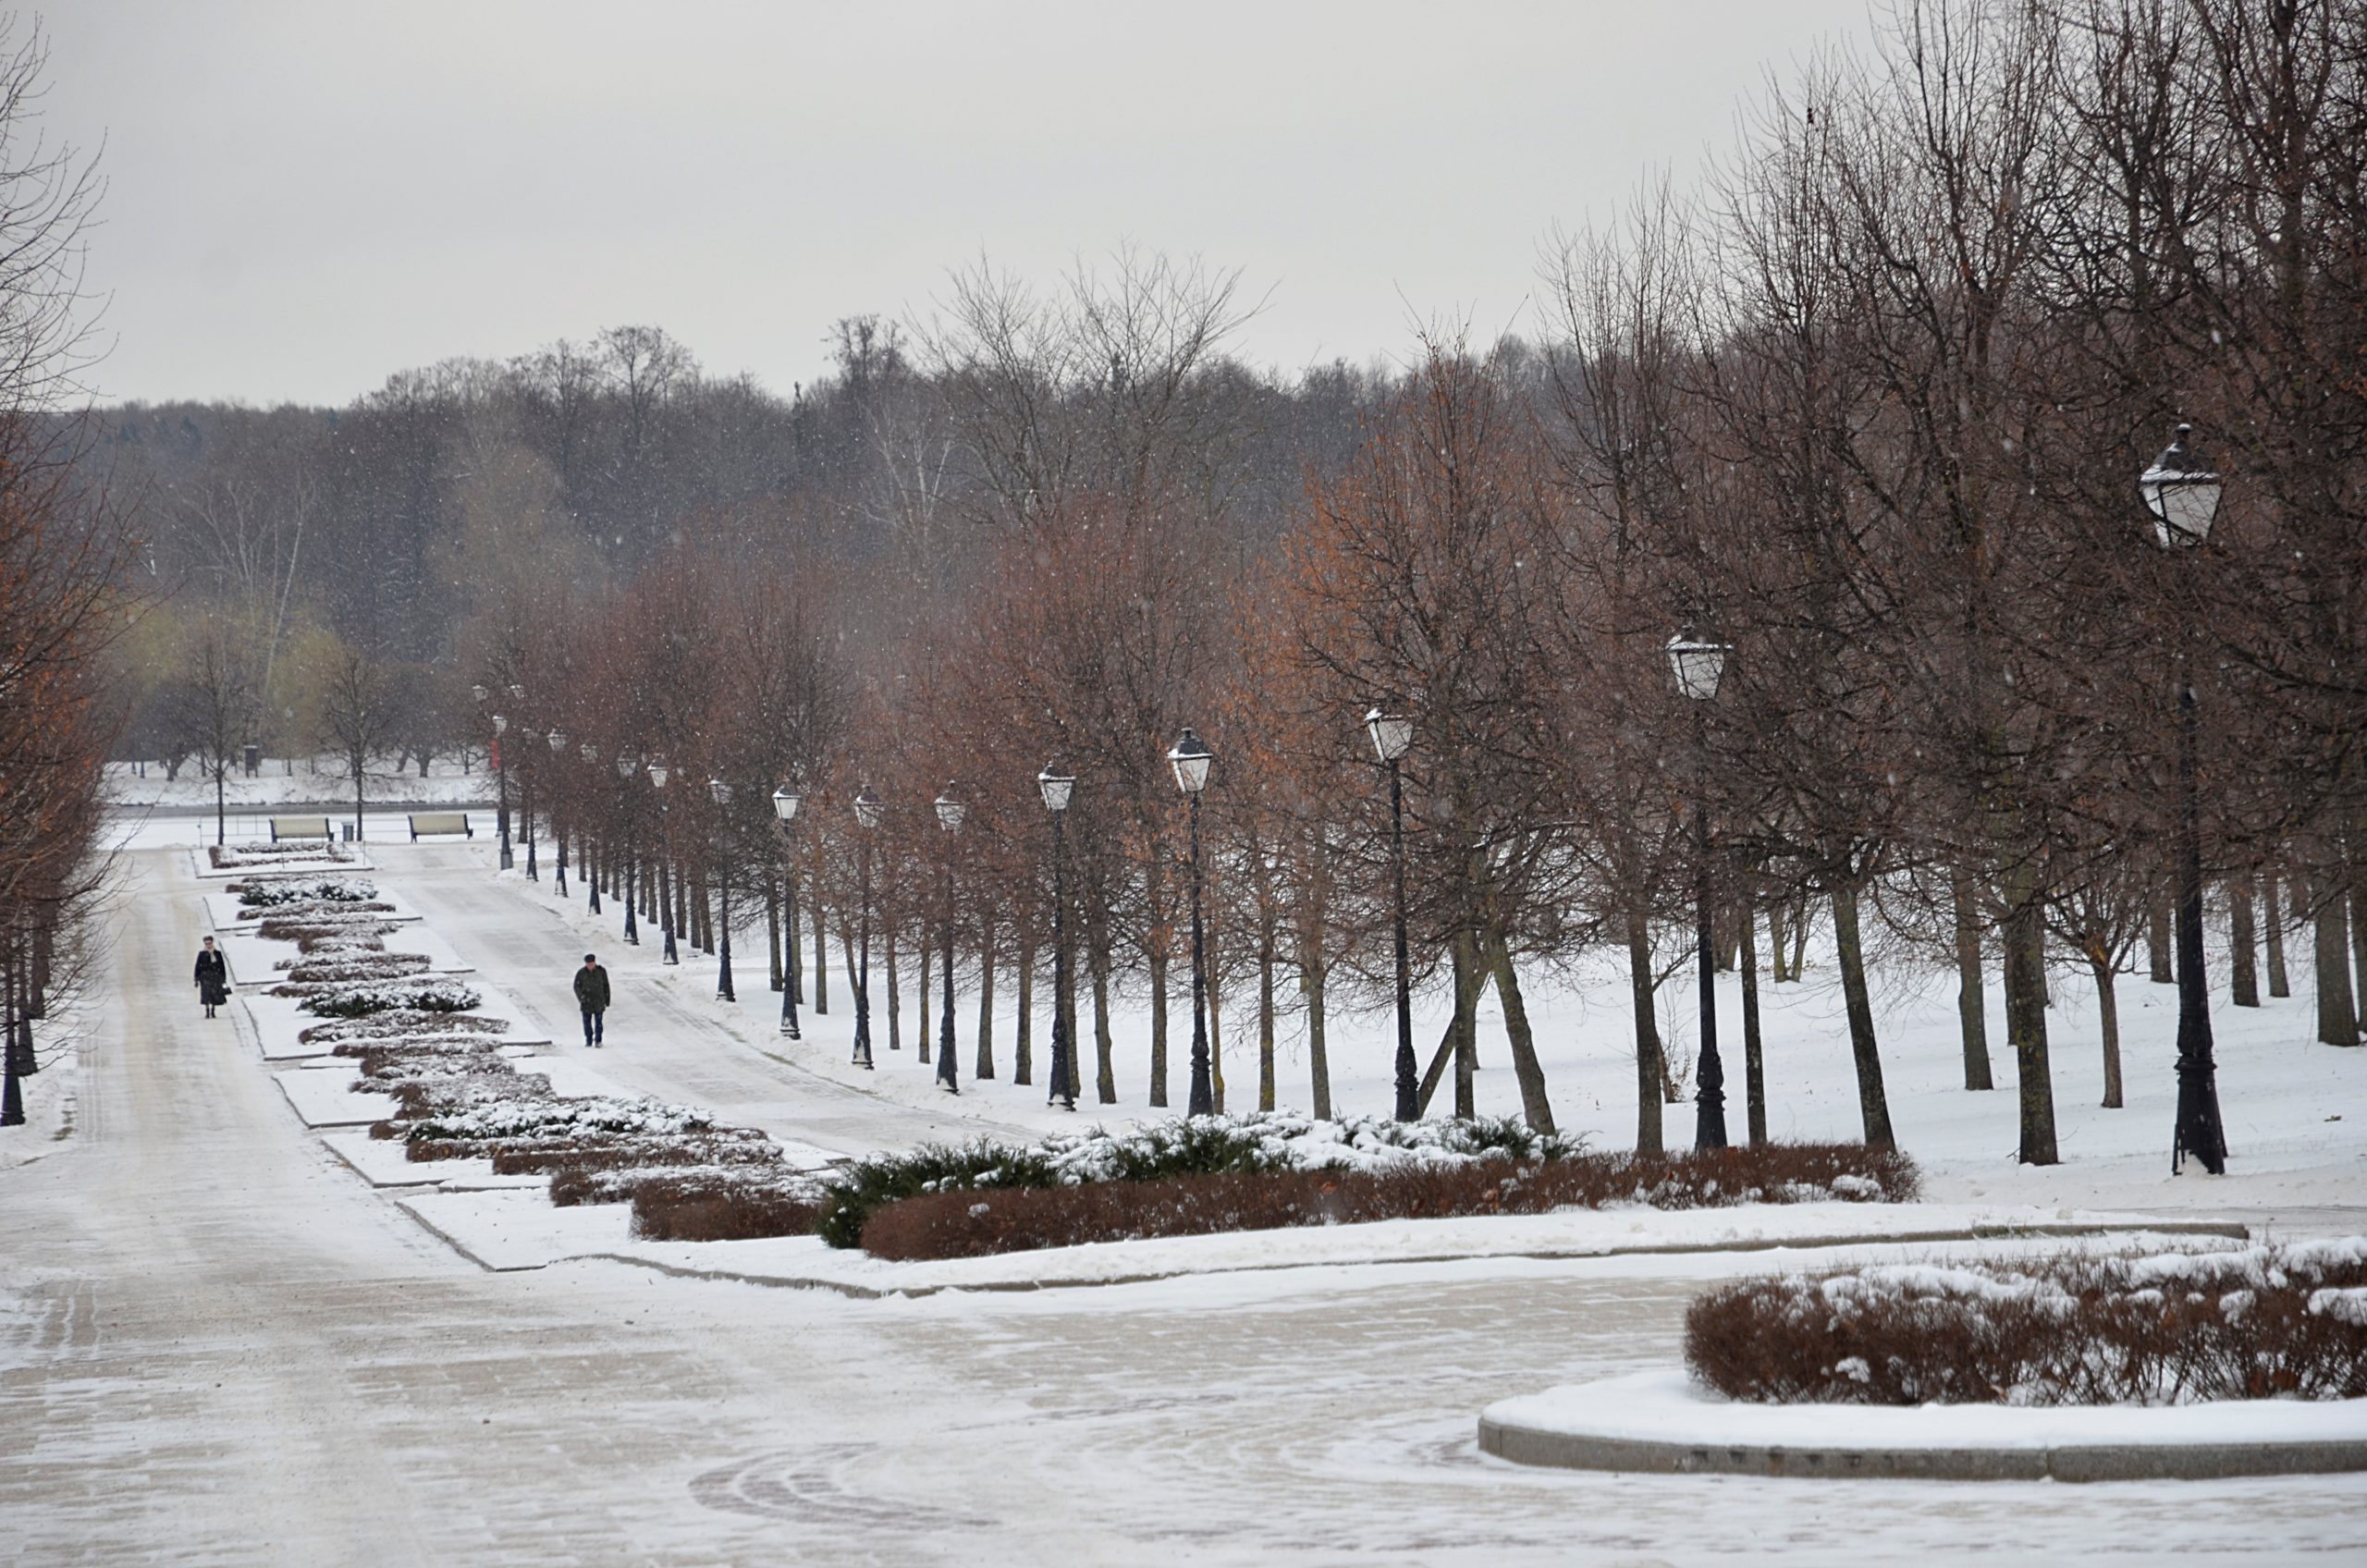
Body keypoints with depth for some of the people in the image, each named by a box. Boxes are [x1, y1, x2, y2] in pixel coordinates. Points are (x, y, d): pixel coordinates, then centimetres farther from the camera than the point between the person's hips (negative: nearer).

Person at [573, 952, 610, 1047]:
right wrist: (581, 996, -18)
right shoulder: (581, 973, -3)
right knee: (587, 1021, 3)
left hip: (599, 1002, -1)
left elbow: (606, 986, 5)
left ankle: (598, 1040, 6)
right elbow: (576, 987, 0)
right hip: (586, 1000, 1)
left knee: (598, 1021, -2)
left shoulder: (601, 971, -2)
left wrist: (607, 1000, 5)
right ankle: (588, 1040, 13)